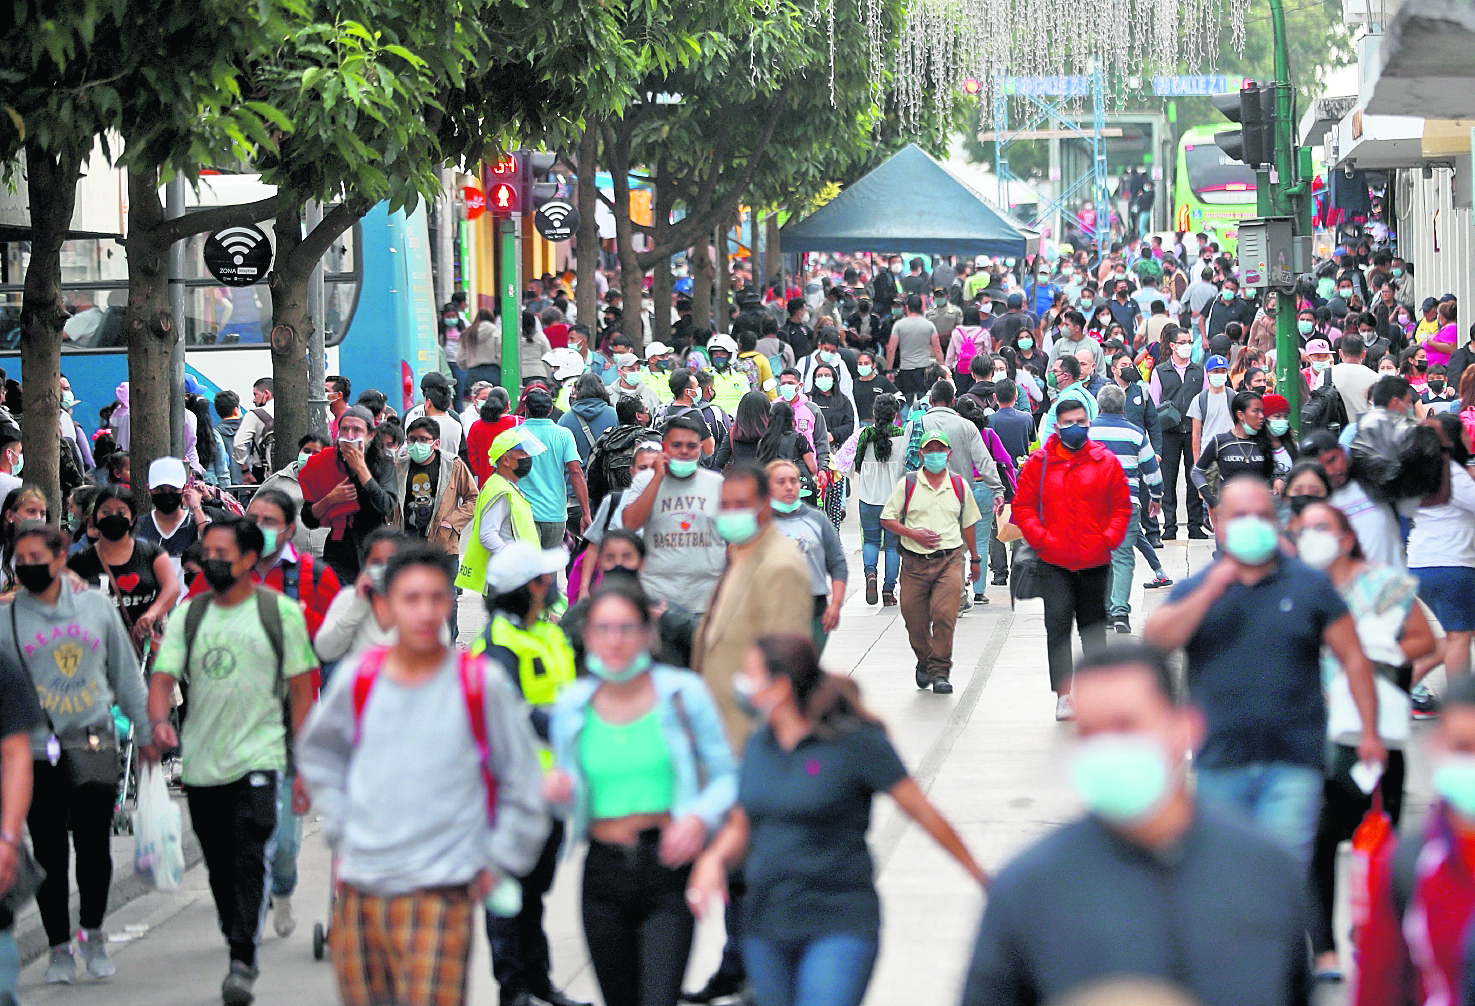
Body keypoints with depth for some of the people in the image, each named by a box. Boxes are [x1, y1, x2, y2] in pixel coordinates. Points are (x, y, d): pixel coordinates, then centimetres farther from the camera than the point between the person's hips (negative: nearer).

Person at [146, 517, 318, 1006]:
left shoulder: (280, 612, 1)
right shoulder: (188, 616, 10)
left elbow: (302, 690, 2)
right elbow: (163, 675, 3)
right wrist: (159, 719, -20)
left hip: (259, 759, -4)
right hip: (200, 763, 4)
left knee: (251, 860, -17)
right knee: (219, 869, 11)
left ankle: (243, 964, -19)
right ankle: (240, 943, 26)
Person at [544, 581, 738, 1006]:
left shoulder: (683, 693, -3)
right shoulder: (572, 705, 6)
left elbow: (727, 775, 3)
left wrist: (699, 817, -16)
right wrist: (559, 791, -7)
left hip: (668, 865, -3)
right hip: (604, 872, 3)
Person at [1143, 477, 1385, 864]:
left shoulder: (1309, 585, 6)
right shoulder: (1194, 590, 9)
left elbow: (1353, 658, 7)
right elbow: (1155, 640, -8)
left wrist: (1369, 733, 1)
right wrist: (1210, 592, -15)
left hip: (1292, 763, -2)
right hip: (1220, 766, 2)